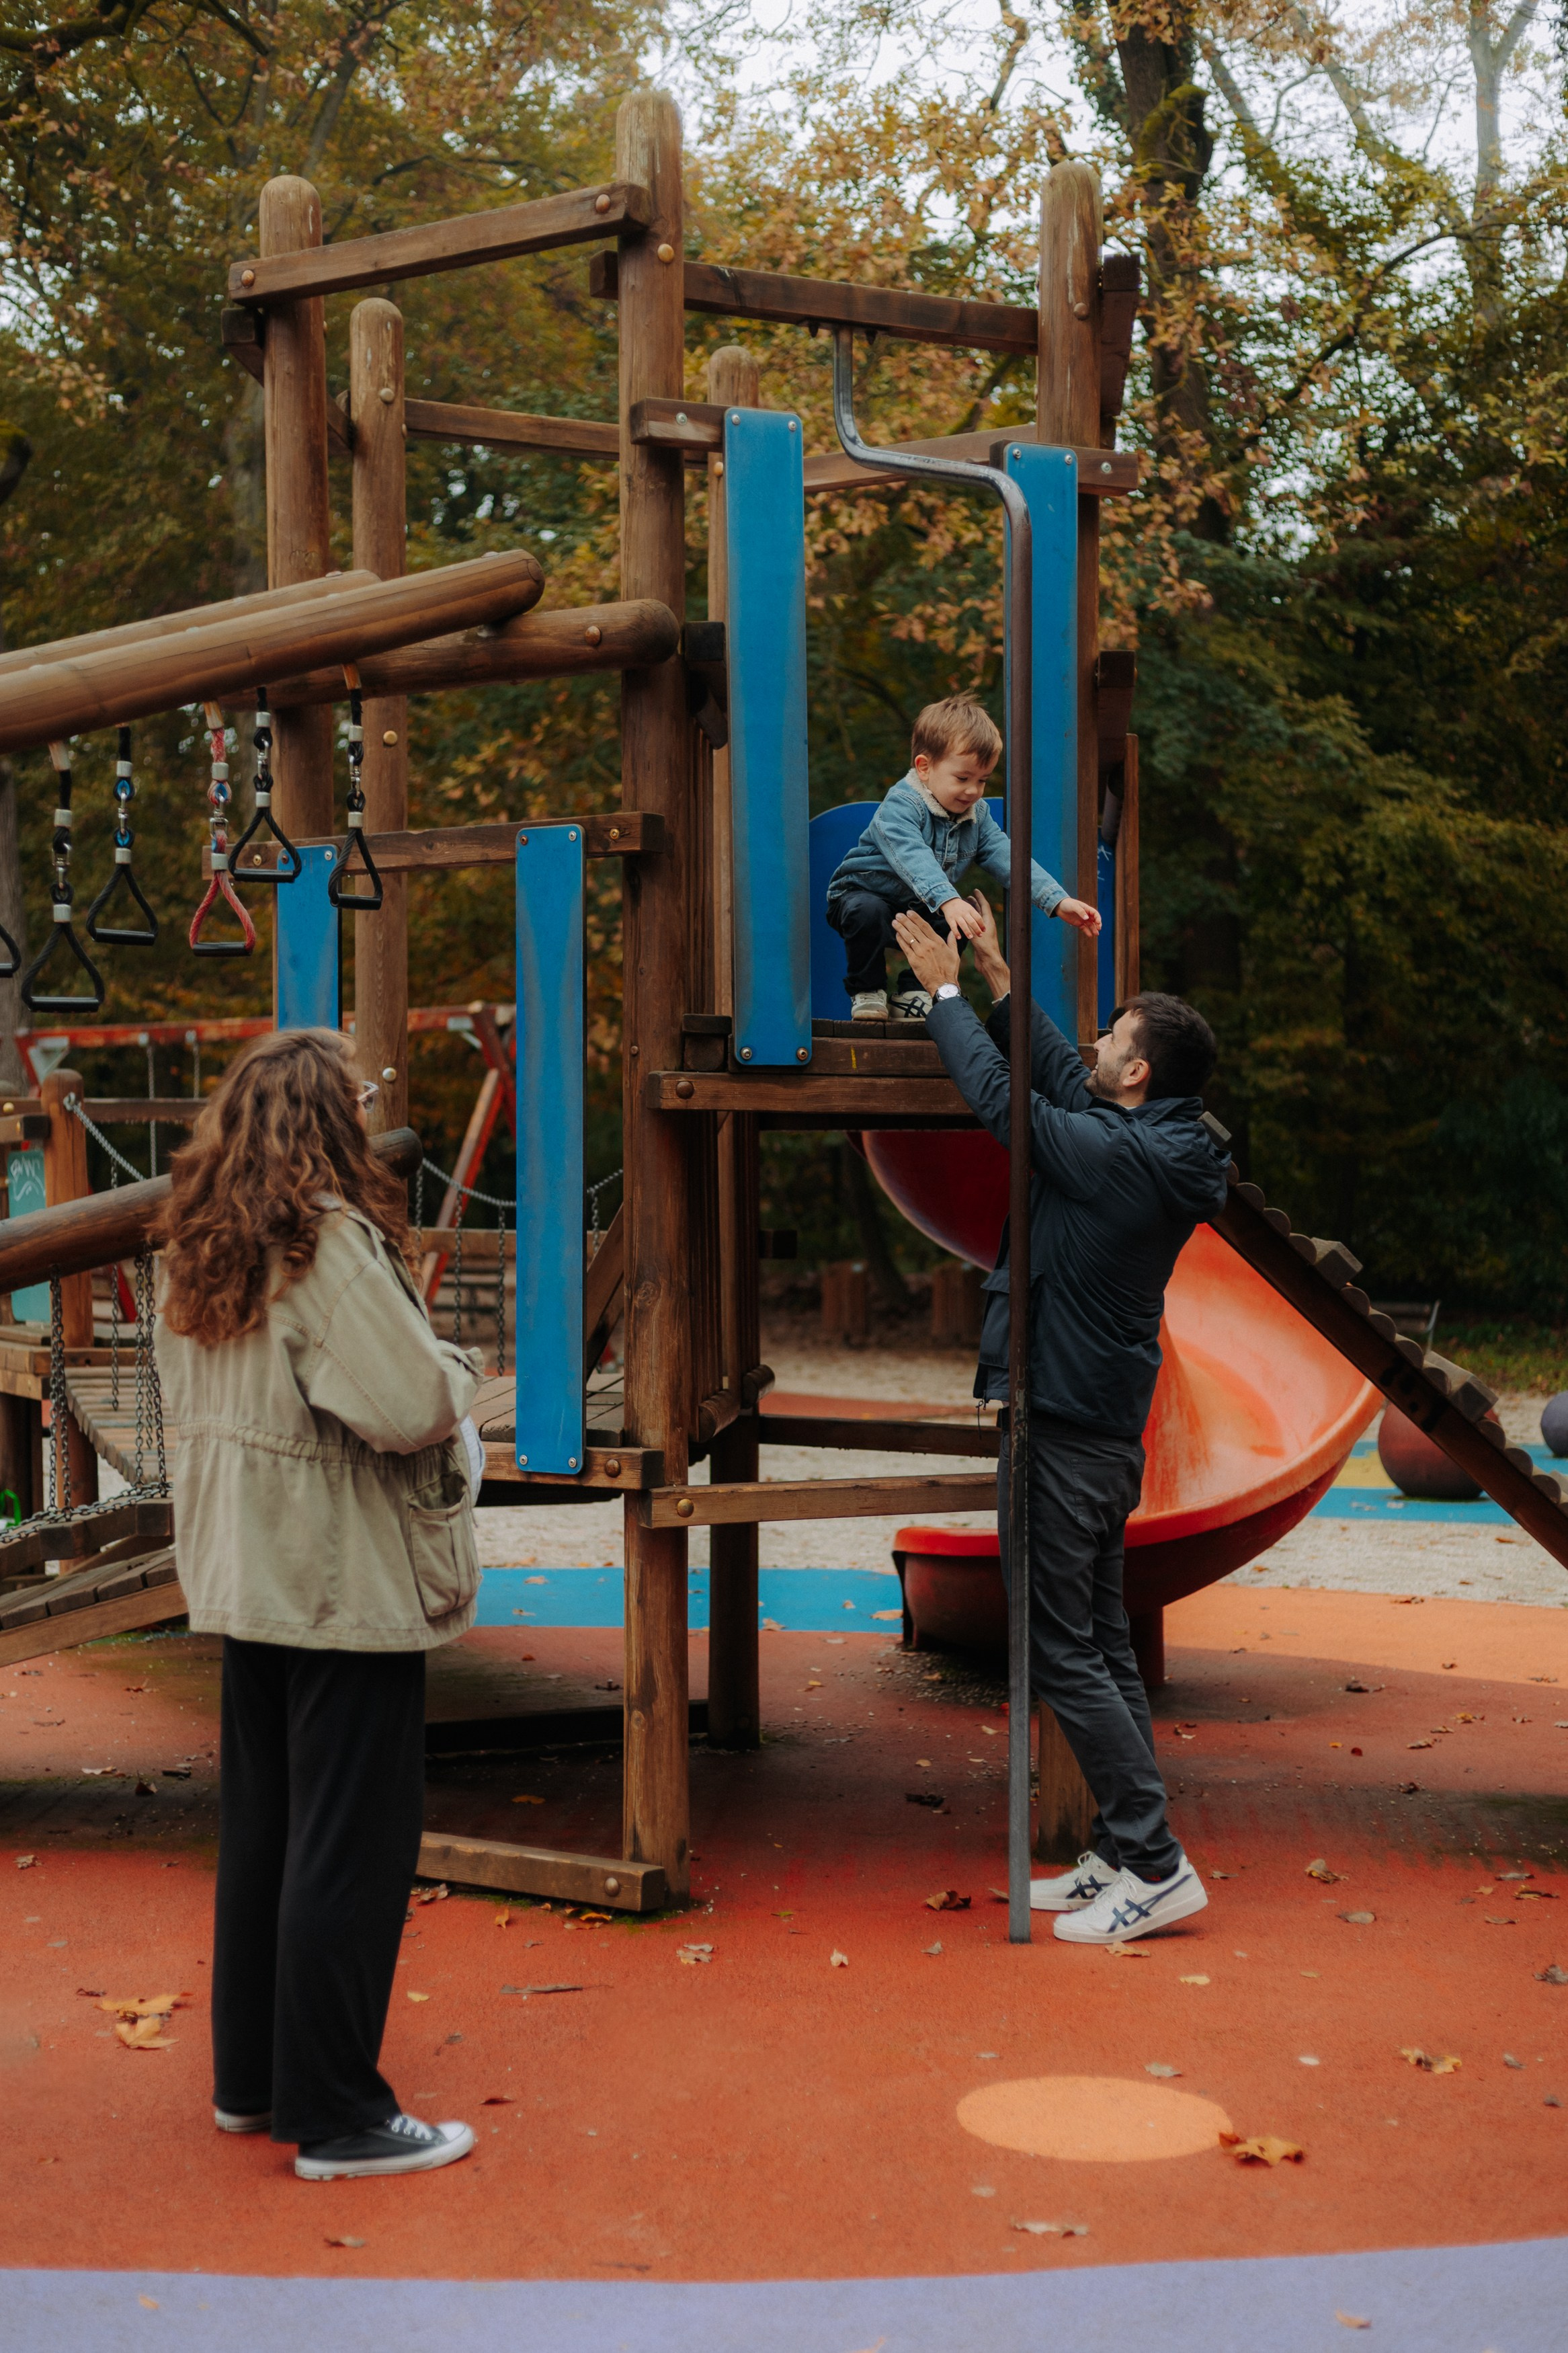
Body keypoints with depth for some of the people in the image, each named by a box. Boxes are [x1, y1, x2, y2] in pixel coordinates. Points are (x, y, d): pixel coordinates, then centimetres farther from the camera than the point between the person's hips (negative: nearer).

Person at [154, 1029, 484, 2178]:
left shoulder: (199, 1248, 7)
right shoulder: (330, 1242, -19)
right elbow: (410, 1408, -24)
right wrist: (453, 1366, -4)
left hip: (248, 1575, 9)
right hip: (348, 1584, -9)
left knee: (262, 1824, 18)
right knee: (350, 1844, 1)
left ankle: (249, 2078, 30)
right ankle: (337, 2118, 9)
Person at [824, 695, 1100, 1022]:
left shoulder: (977, 815, -3)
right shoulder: (901, 805, -27)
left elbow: (1007, 858, -11)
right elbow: (913, 859, -44)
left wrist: (1058, 902, -25)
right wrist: (948, 901, -61)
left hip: (917, 910, 7)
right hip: (862, 894, -6)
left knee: (968, 920, -15)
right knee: (868, 912, -37)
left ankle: (913, 992, -1)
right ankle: (867, 991, -14)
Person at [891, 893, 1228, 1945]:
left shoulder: (1115, 1155, -20)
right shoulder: (1167, 1151, 6)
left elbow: (1000, 1095, -12)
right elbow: (1061, 1078, 18)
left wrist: (947, 990, 1)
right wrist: (1000, 981, 20)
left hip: (1063, 1429, -10)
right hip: (1110, 1426, 10)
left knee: (1063, 1652, -5)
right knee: (1102, 1645, 14)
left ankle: (1157, 1867, -3)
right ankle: (1125, 1858, 19)